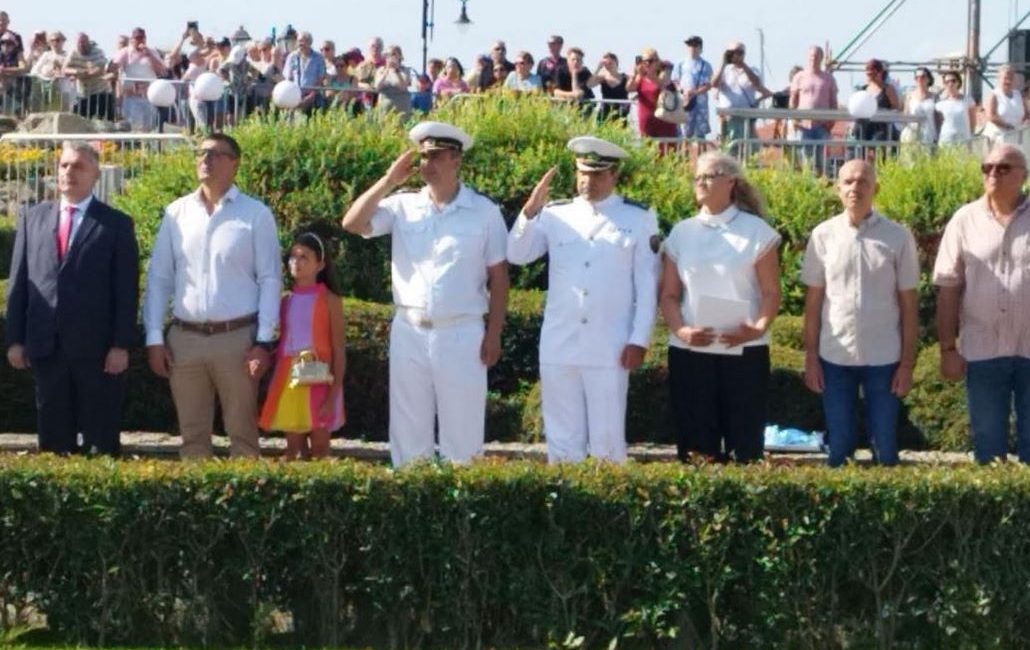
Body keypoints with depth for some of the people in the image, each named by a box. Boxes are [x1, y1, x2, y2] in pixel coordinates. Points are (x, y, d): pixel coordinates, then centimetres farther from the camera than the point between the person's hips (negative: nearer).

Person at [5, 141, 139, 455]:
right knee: (52, 436, 9)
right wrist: (15, 339, 5)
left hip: (96, 347, -3)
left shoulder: (117, 224, 2)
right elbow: (18, 282, 11)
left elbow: (127, 290, -2)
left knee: (101, 441, 1)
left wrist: (121, 345, -9)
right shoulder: (33, 218, 11)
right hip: (45, 345, 3)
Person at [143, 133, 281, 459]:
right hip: (184, 338, 3)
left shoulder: (256, 214, -1)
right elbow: (158, 277, 8)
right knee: (192, 435, 8)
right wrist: (154, 338, 2)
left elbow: (270, 280, -2)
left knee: (242, 434, 3)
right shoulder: (176, 212, 7)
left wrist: (264, 340, -9)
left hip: (237, 339, -3)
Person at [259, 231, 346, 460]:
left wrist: (333, 394, -12)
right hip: (288, 383, 4)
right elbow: (280, 345, 13)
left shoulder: (328, 300, -3)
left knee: (319, 450, 0)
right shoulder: (286, 300, 10)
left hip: (317, 383, -4)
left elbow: (339, 351, -6)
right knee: (294, 450, 8)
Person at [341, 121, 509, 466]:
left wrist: (494, 334, -3)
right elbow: (352, 224, -5)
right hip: (409, 333, 2)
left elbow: (498, 276, 1)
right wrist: (389, 181, -7)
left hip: (462, 334, -2)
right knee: (408, 431, 10)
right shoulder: (402, 206, 4)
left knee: (462, 433, 4)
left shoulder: (484, 211, -1)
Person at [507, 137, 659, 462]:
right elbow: (516, 255, 1)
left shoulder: (638, 218, 2)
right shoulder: (555, 214, 8)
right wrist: (530, 210, -12)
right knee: (562, 438, 8)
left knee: (607, 441, 2)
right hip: (558, 347, 2)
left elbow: (647, 284, 1)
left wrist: (639, 340, -4)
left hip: (609, 349, -2)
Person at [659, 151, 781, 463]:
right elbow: (668, 295, 9)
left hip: (744, 350, -2)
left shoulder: (756, 231, 2)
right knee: (695, 439, 4)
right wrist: (681, 330, -10)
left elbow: (771, 292, 1)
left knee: (745, 438, -2)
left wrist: (758, 328, -17)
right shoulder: (681, 233, 10)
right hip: (689, 351, 3)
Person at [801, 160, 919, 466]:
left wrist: (907, 362, -1)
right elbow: (813, 300, 5)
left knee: (885, 446, 6)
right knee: (838, 445, 8)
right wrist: (810, 357, 3)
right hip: (835, 357, 1)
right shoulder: (823, 235, 0)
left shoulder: (898, 237, -3)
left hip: (883, 359, -1)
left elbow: (908, 303, 1)